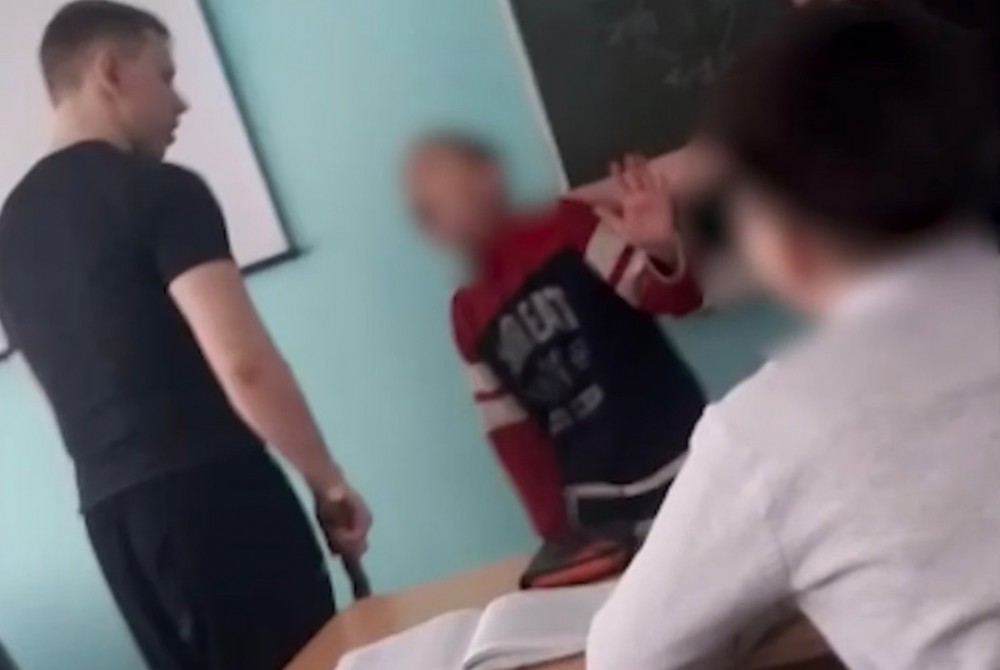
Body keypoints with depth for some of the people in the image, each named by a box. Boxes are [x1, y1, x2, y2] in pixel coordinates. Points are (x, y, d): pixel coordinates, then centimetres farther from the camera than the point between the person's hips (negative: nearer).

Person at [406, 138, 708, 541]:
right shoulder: (469, 319, 10)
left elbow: (676, 296, -15)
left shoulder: (566, 229, -3)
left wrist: (662, 250, -38)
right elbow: (510, 432, 9)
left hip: (680, 470, -3)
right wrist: (555, 531, 3)